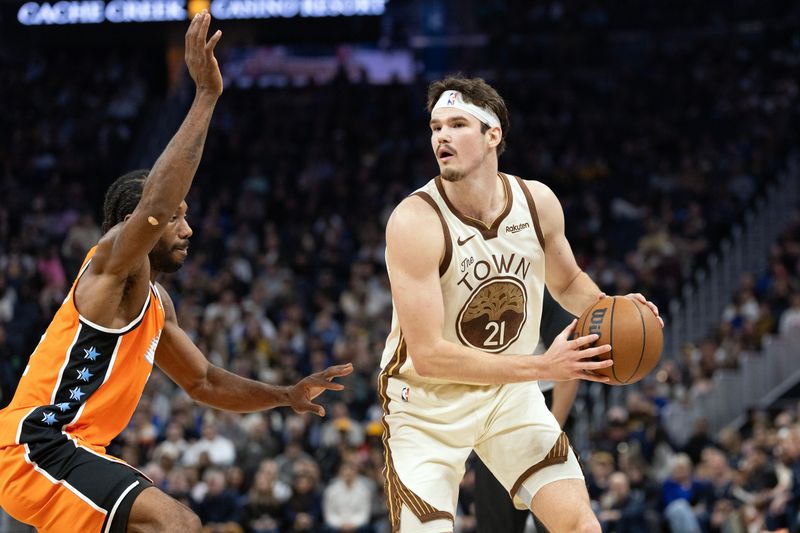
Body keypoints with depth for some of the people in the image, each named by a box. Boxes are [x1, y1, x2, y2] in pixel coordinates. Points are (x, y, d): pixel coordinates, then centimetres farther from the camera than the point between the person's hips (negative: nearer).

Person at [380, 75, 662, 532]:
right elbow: (427, 355, -29)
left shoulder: (539, 202, -9)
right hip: (428, 404, -4)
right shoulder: (416, 221, -25)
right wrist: (543, 366, -32)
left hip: (510, 392, 4)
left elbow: (567, 282, 14)